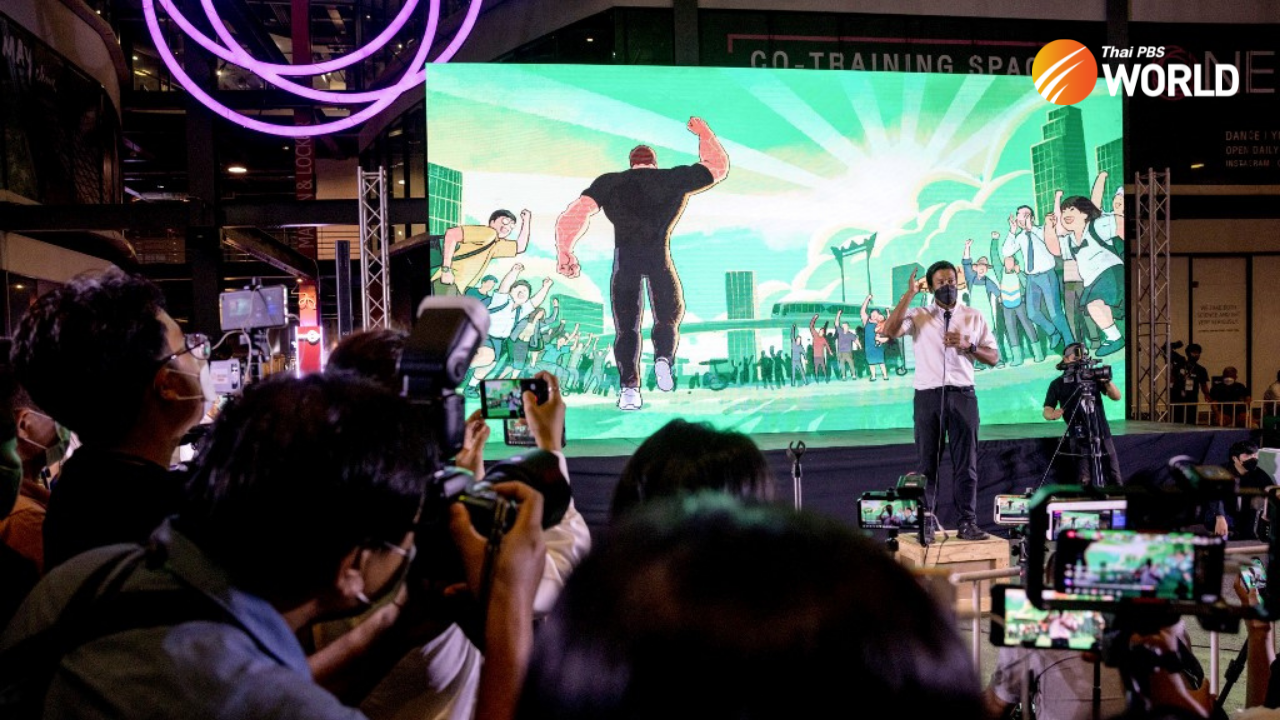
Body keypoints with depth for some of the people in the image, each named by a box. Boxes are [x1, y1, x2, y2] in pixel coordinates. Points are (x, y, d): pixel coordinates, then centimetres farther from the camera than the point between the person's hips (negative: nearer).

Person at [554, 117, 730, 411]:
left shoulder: (609, 183, 17)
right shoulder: (675, 178, 17)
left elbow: (577, 212, 4)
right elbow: (718, 166, 29)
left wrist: (565, 252, 9)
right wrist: (705, 134, 43)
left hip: (624, 258, 1)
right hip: (659, 256, 0)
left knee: (626, 327, 11)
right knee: (669, 317, 20)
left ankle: (629, 387, -5)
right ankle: (663, 358, -10)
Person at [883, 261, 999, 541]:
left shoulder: (974, 317, 12)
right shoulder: (918, 316, 7)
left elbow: (994, 358, 11)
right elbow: (890, 330, -13)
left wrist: (968, 345, -7)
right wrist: (909, 294, -12)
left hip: (962, 394, 1)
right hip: (928, 395, -1)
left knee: (966, 463, 0)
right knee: (927, 464, 4)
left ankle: (968, 523, 4)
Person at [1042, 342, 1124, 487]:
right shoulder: (1058, 384, 3)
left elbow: (1116, 397, 3)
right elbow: (1047, 411, -2)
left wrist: (1107, 382, -16)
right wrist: (1053, 414, -26)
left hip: (1103, 435, 2)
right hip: (1080, 438, -2)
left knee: (1115, 479, 3)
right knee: (1085, 481, -7)